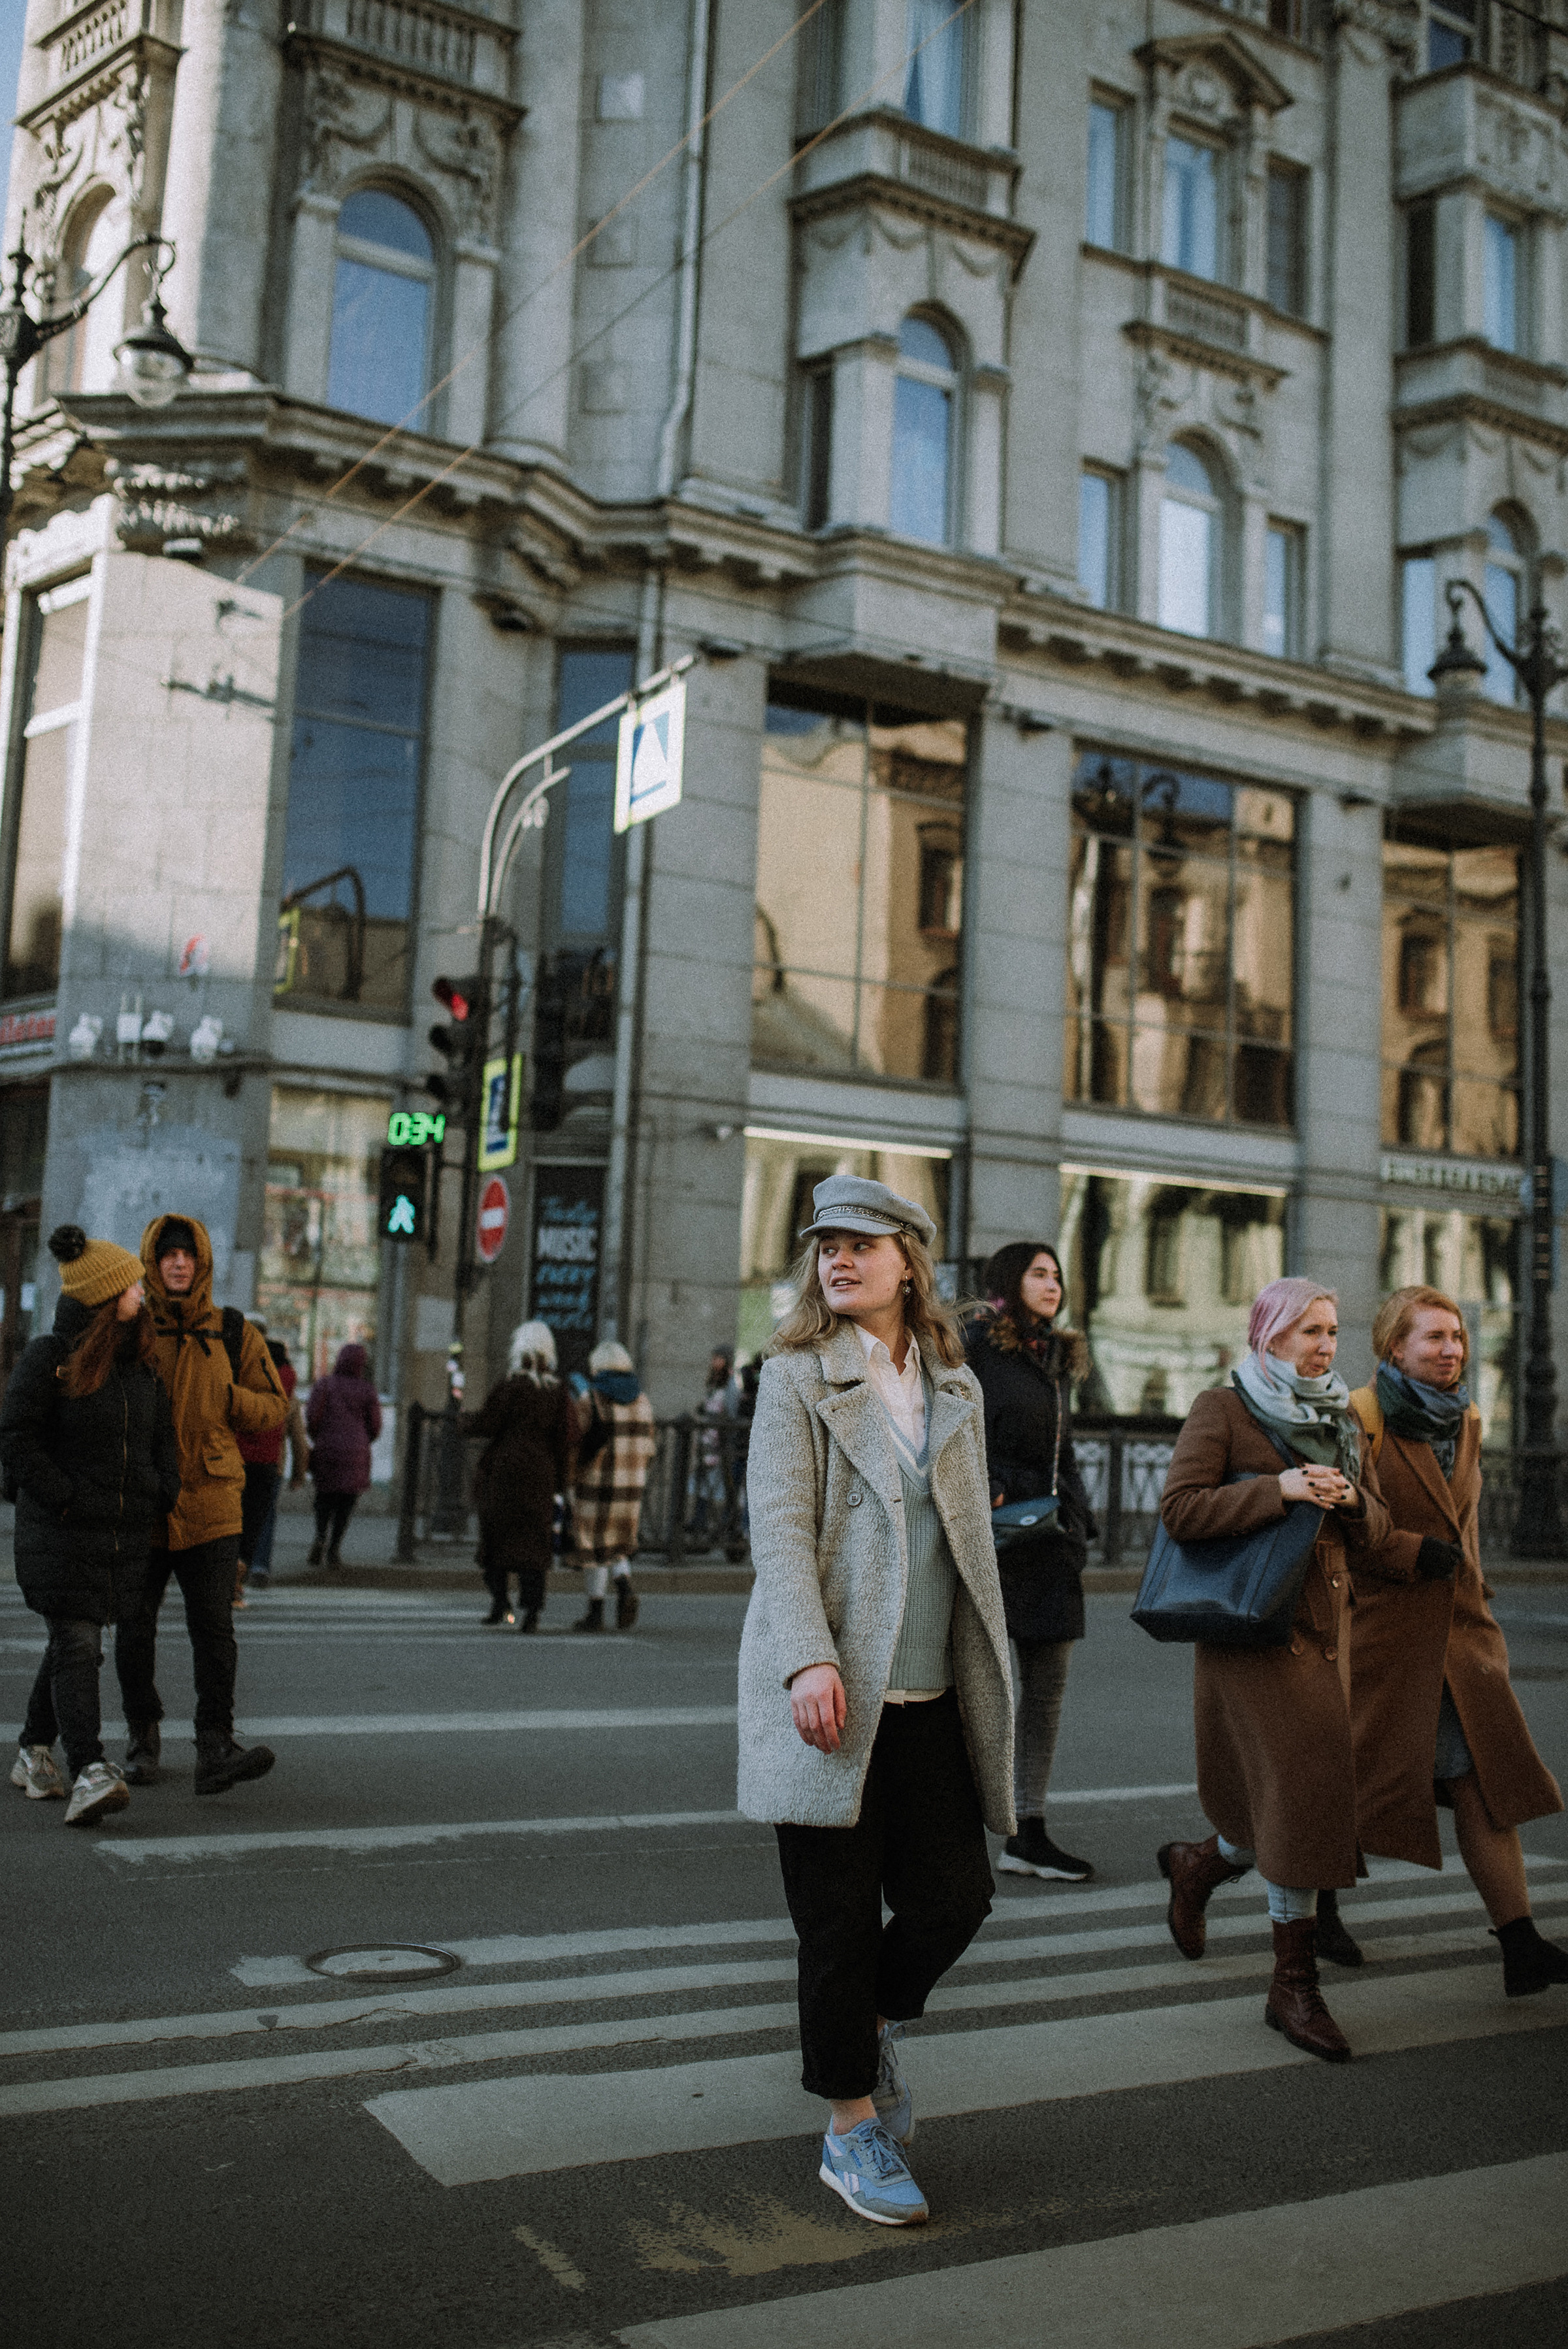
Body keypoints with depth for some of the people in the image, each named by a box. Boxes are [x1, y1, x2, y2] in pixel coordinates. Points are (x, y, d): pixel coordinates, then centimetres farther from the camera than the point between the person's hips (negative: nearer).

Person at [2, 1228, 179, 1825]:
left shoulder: (140, 1363, 12)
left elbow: (160, 1434, 21)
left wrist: (162, 1495, 7)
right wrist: (69, 1501, -15)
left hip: (124, 1537, 6)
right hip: (60, 1535, -6)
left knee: (75, 1643, 14)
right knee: (76, 1648, -12)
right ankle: (90, 1773, -18)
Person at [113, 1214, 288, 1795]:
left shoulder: (234, 1334, 5)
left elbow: (275, 1408, 8)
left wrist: (226, 1397, -10)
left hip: (210, 1506, -1)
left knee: (214, 1630, -8)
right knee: (134, 1631, 10)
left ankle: (215, 1750, -8)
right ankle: (143, 1739, 27)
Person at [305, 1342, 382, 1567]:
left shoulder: (324, 1385, 1)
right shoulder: (367, 1391, 4)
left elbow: (312, 1417, -5)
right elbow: (375, 1426, 4)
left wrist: (318, 1440, 12)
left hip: (326, 1449, 0)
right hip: (356, 1454, 0)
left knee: (324, 1497, 13)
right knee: (347, 1502, 4)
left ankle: (320, 1536, -10)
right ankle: (334, 1548, -4)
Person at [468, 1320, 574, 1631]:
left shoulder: (511, 1386, -8)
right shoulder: (559, 1392, 5)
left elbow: (488, 1424, -8)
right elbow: (563, 1440, 3)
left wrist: (467, 1421, 14)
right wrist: (560, 1484, 7)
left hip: (504, 1469, -3)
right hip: (540, 1475, 3)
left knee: (495, 1536, 10)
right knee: (533, 1542, 4)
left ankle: (499, 1603, 6)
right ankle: (532, 1608, -7)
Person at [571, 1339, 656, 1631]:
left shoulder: (591, 1401, -9)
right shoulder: (642, 1402, 7)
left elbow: (578, 1445, -11)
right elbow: (648, 1449, 8)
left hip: (595, 1485, -4)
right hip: (631, 1487, 4)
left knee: (594, 1548, 6)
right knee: (617, 1544, 18)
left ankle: (595, 1610, 8)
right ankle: (625, 1587, -6)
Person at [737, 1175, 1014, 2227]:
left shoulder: (956, 1387, 13)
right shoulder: (796, 1376, -1)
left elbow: (974, 1537, 17)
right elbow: (780, 1527, -10)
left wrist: (990, 1677, 14)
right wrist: (808, 1660, -22)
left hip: (931, 1696, 4)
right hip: (831, 1689, -4)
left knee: (956, 1896, 3)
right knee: (841, 1916, 3)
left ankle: (874, 2024, 34)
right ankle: (853, 2127, 21)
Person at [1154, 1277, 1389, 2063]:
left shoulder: (1342, 1422, 17)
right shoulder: (1223, 1409, -3)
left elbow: (1377, 1533, 17)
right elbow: (1180, 1509, -13)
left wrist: (1351, 1500, -6)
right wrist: (1277, 1490, -20)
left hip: (1325, 1623, 7)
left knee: (1301, 1798, 9)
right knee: (1300, 1790, -12)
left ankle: (1197, 1864, 39)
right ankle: (1294, 1984, -2)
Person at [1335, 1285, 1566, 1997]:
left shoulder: (1465, 1422, 13)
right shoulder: (1360, 1418, -11)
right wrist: (1413, 1553, -17)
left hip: (1460, 1631, 6)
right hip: (1381, 1630, -6)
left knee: (1486, 1778, -1)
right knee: (1356, 1778, 3)